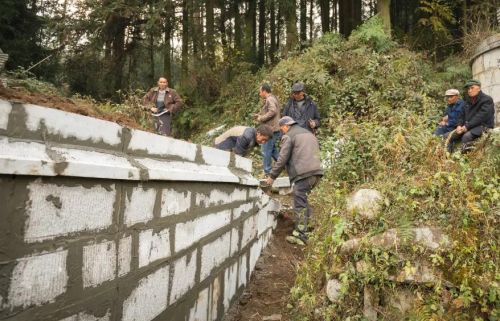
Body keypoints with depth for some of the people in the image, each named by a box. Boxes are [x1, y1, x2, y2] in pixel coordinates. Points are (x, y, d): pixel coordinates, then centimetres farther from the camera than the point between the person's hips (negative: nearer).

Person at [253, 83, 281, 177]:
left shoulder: (270, 100, -14)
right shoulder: (272, 99, 18)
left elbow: (273, 111, -29)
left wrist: (261, 118, -19)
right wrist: (258, 115, 9)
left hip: (271, 130, -10)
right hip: (274, 129, 11)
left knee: (266, 151, -2)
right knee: (273, 149, 20)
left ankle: (267, 172, 6)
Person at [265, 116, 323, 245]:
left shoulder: (288, 136, 3)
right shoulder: (309, 133, 28)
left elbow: (282, 159, -3)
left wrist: (272, 176, 6)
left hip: (303, 173, -8)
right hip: (316, 172, 8)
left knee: (300, 204, -5)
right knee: (303, 200, 18)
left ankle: (300, 235, -6)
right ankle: (304, 227, 18)